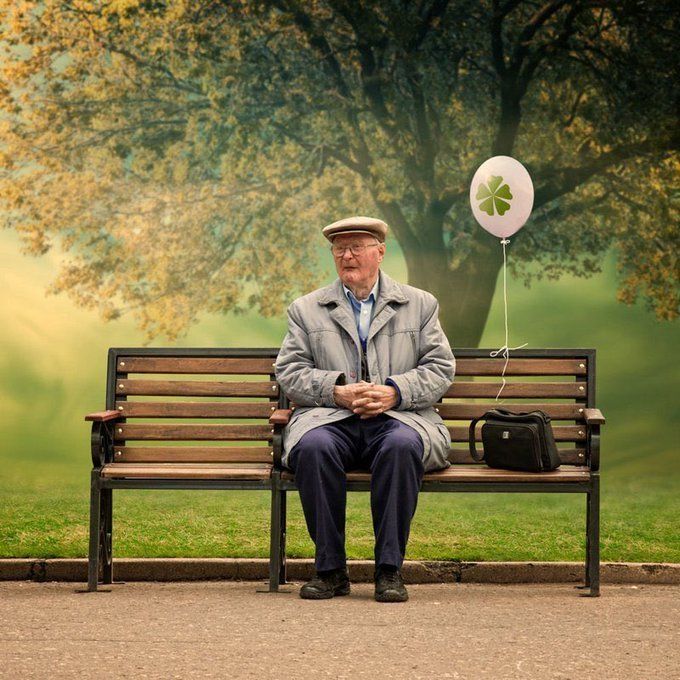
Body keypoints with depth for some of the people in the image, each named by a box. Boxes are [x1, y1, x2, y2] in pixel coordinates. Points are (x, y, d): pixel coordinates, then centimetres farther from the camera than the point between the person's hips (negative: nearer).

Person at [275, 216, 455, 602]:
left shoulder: (421, 305, 17)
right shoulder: (306, 310, 18)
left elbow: (441, 369, 8)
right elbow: (290, 372, 8)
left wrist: (395, 392, -10)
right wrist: (337, 392, -11)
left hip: (398, 417, 0)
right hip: (330, 417, 1)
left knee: (402, 446, -37)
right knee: (313, 447, -35)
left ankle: (390, 570, -29)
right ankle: (331, 569, -24)